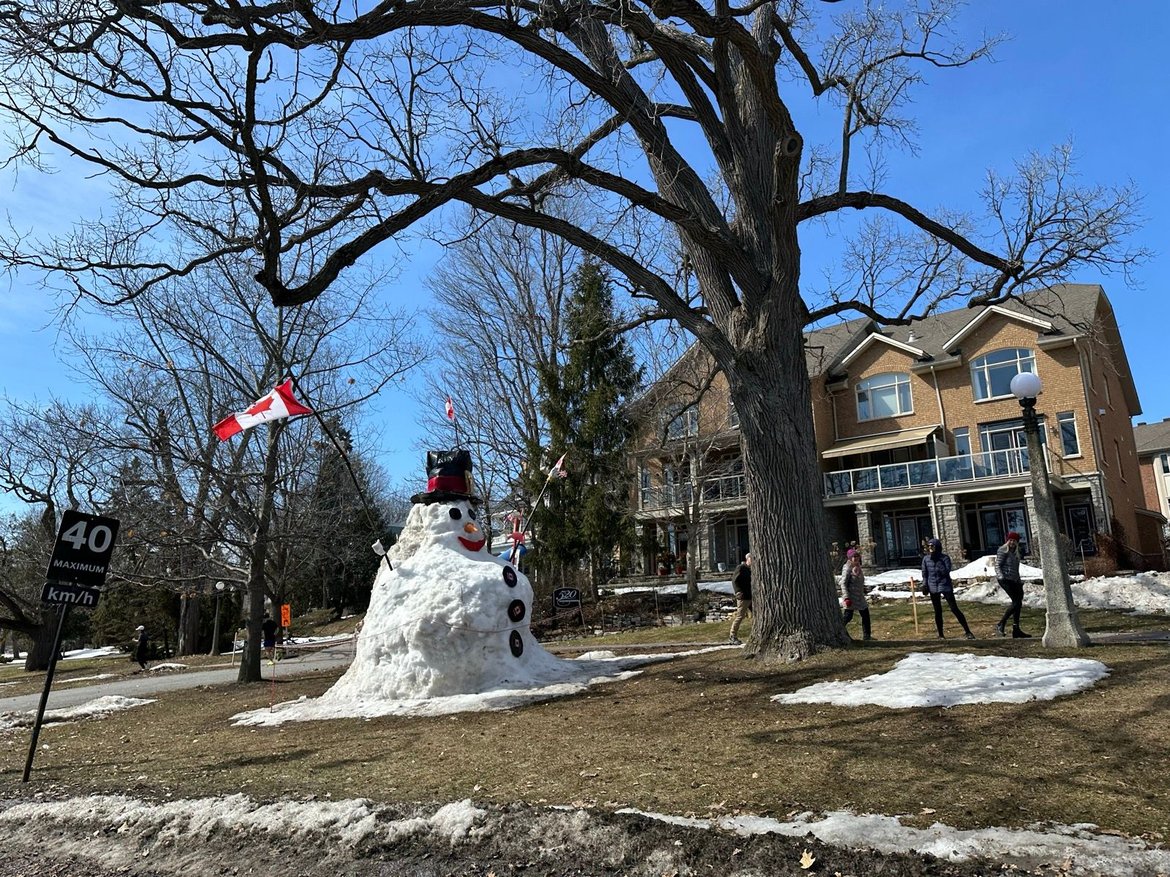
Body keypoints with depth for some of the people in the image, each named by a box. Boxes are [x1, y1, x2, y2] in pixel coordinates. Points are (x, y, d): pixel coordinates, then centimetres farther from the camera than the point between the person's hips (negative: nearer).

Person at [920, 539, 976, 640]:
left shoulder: (945, 558, -4)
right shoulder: (926, 559, 4)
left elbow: (946, 571, -15)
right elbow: (924, 574, 9)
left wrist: (937, 563, -19)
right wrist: (925, 586, 1)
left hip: (945, 586, -2)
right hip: (933, 588, 2)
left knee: (954, 609, -6)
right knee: (938, 611, 6)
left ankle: (967, 631, 2)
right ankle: (940, 635, 14)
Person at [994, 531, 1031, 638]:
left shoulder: (1015, 552, 19)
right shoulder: (1003, 551, -6)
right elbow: (997, 566, -11)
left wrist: (1019, 582, 25)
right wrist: (1001, 577, -25)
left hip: (1014, 581, 9)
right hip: (1005, 579, -9)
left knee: (1018, 603, 5)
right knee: (1016, 602, -16)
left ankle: (1016, 630, 11)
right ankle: (1000, 625, -10)